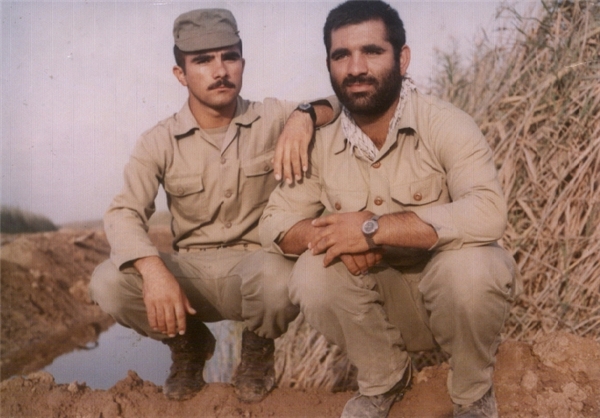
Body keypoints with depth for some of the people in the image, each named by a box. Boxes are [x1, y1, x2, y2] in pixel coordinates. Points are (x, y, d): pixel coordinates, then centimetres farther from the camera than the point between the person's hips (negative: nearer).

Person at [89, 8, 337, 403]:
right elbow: (123, 213, -14)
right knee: (108, 283, -25)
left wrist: (306, 116, -28)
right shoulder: (159, 142, -5)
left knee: (279, 279, -37)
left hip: (256, 264, -1)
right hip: (192, 271, 2)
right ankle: (189, 344, 9)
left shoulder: (272, 118, -4)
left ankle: (257, 348, 3)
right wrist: (153, 268, -35)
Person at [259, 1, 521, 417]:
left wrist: (372, 229, -35)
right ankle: (383, 381, 6)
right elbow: (275, 223, -2)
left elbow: (488, 213, -35)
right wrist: (330, 233, -25)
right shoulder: (321, 145, -6)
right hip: (382, 299, 3)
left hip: (455, 288, -3)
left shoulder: (444, 124, -20)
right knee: (313, 276, -23)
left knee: (470, 266, -35)